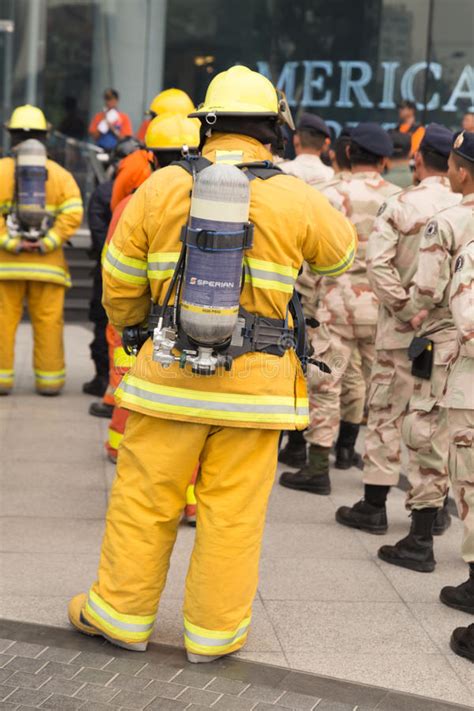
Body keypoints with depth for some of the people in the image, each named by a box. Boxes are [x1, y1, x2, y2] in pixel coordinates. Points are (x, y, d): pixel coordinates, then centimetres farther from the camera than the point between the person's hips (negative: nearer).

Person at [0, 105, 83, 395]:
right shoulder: (60, 173, 6)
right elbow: (73, 212, -9)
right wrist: (47, 243, -11)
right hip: (47, 261, 1)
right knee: (48, 321, 6)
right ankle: (49, 379, 9)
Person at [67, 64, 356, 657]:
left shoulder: (160, 187, -1)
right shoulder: (296, 200, -5)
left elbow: (120, 282, 7)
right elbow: (341, 251, 16)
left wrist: (127, 324, 28)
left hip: (170, 374, 1)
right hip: (256, 381, -1)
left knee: (144, 497, 13)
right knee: (234, 510, 9)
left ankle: (121, 614, 25)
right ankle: (215, 631, 19)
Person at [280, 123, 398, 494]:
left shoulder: (332, 193, -5)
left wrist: (306, 303, 0)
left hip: (338, 299, -3)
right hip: (383, 304, 3)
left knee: (324, 383, 2)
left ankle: (318, 468, 2)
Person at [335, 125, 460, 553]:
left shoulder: (401, 205, -6)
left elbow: (378, 262, -15)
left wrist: (406, 308, -11)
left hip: (403, 328, -2)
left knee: (386, 414, 8)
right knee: (437, 418, 10)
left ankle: (374, 504, 11)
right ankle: (431, 505, 17)